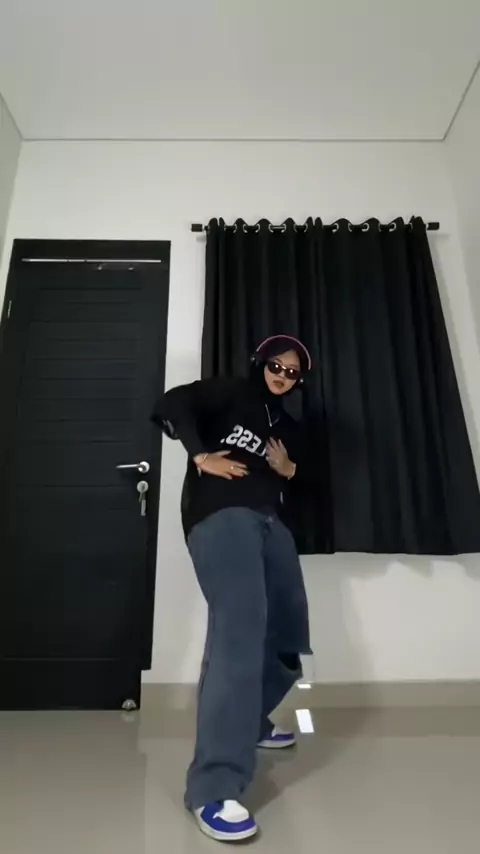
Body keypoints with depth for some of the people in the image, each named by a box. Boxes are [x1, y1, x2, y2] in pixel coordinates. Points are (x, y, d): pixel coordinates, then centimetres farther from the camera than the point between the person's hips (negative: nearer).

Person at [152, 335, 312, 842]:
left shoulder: (290, 427, 26)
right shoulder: (230, 394, 7)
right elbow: (173, 404, -5)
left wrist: (289, 470, 7)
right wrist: (202, 457, -13)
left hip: (269, 521, 9)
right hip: (219, 514, -8)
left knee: (288, 630, 11)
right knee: (241, 627, -24)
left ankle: (250, 723, 33)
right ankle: (214, 788, -17)